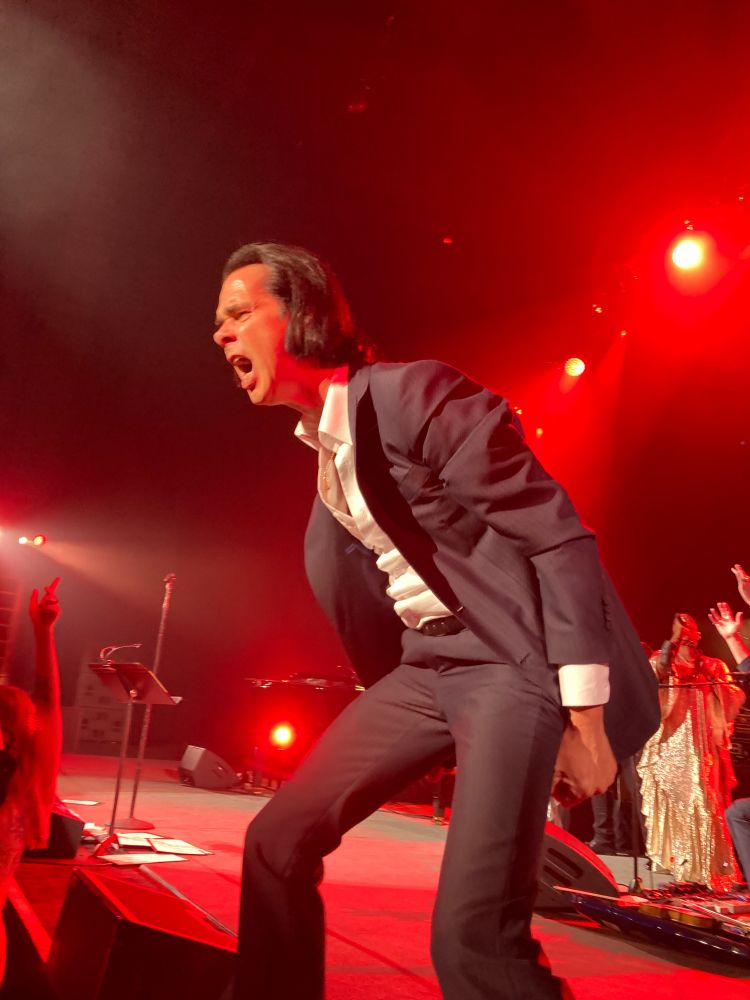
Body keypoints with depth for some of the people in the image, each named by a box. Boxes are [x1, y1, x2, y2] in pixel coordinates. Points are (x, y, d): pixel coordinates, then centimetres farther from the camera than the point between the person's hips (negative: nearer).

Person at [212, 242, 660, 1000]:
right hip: (426, 664, 8)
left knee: (472, 930, -19)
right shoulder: (323, 443, 13)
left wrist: (585, 723, -18)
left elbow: (559, 540, -16)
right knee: (278, 841, 6)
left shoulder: (417, 392, -13)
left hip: (518, 659, -8)